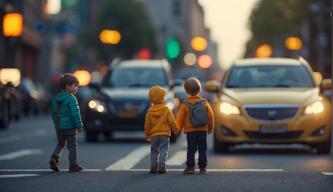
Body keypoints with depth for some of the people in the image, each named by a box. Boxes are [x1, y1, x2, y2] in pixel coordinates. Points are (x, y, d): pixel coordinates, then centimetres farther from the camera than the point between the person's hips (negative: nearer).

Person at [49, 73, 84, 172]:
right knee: (72, 146, 3)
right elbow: (75, 113, -20)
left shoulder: (56, 98, 9)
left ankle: (54, 158, 1)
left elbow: (53, 112, 15)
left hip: (59, 126, 7)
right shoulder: (71, 99, -15)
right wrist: (79, 126, -13)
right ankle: (73, 165, 6)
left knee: (60, 144, 21)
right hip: (69, 126, -7)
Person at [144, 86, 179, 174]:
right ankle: (161, 166, -9)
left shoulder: (150, 111, 2)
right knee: (163, 151, -1)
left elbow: (147, 124, 5)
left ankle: (154, 166, 10)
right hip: (165, 134, -3)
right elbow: (172, 122, -6)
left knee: (154, 151, 13)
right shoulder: (166, 110, -6)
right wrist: (176, 129, 12)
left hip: (154, 135, 3)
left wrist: (147, 135, 15)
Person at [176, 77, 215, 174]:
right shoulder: (204, 103, -1)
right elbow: (210, 116, 5)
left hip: (190, 131, -2)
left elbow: (180, 118, -4)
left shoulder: (184, 104, -7)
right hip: (203, 130, 2)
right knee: (202, 149, 7)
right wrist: (210, 127, 18)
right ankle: (203, 167, 6)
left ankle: (190, 167, -1)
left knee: (191, 149, 1)